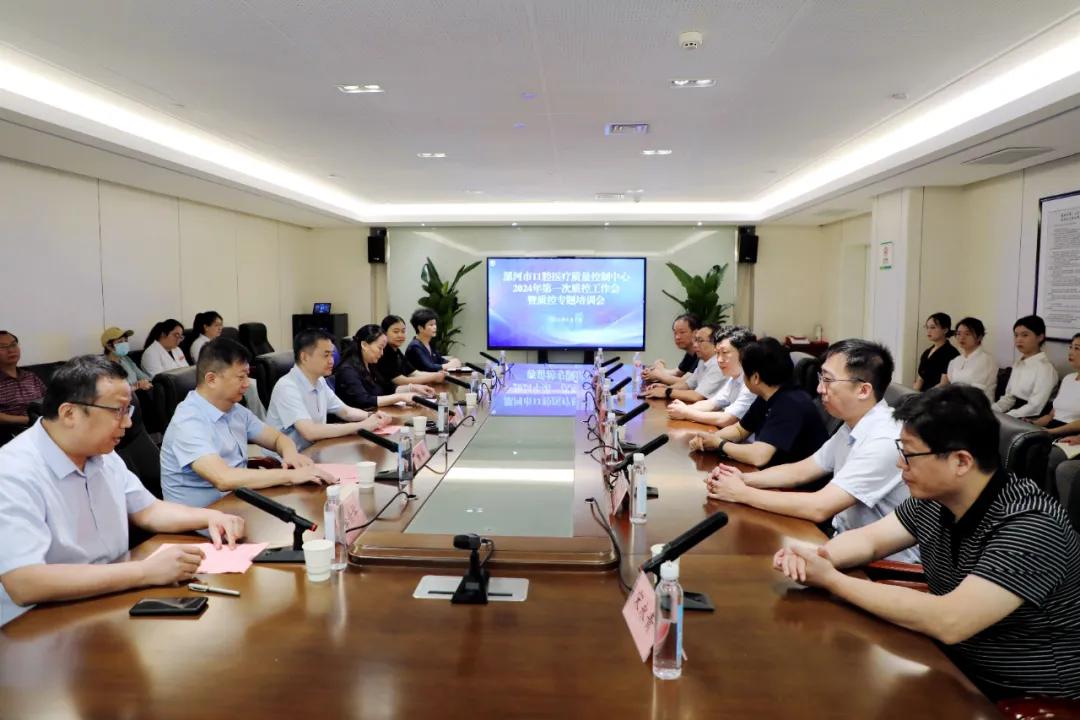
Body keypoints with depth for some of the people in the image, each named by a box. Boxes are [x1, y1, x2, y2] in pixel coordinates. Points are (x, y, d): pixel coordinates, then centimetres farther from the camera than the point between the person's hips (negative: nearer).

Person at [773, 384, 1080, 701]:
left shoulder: (1030, 526, -28)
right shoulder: (934, 499, -6)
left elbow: (948, 622, -35)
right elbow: (868, 539, 5)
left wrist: (832, 580, -29)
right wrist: (814, 557, -17)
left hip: (1023, 698, -6)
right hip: (953, 665, 6)